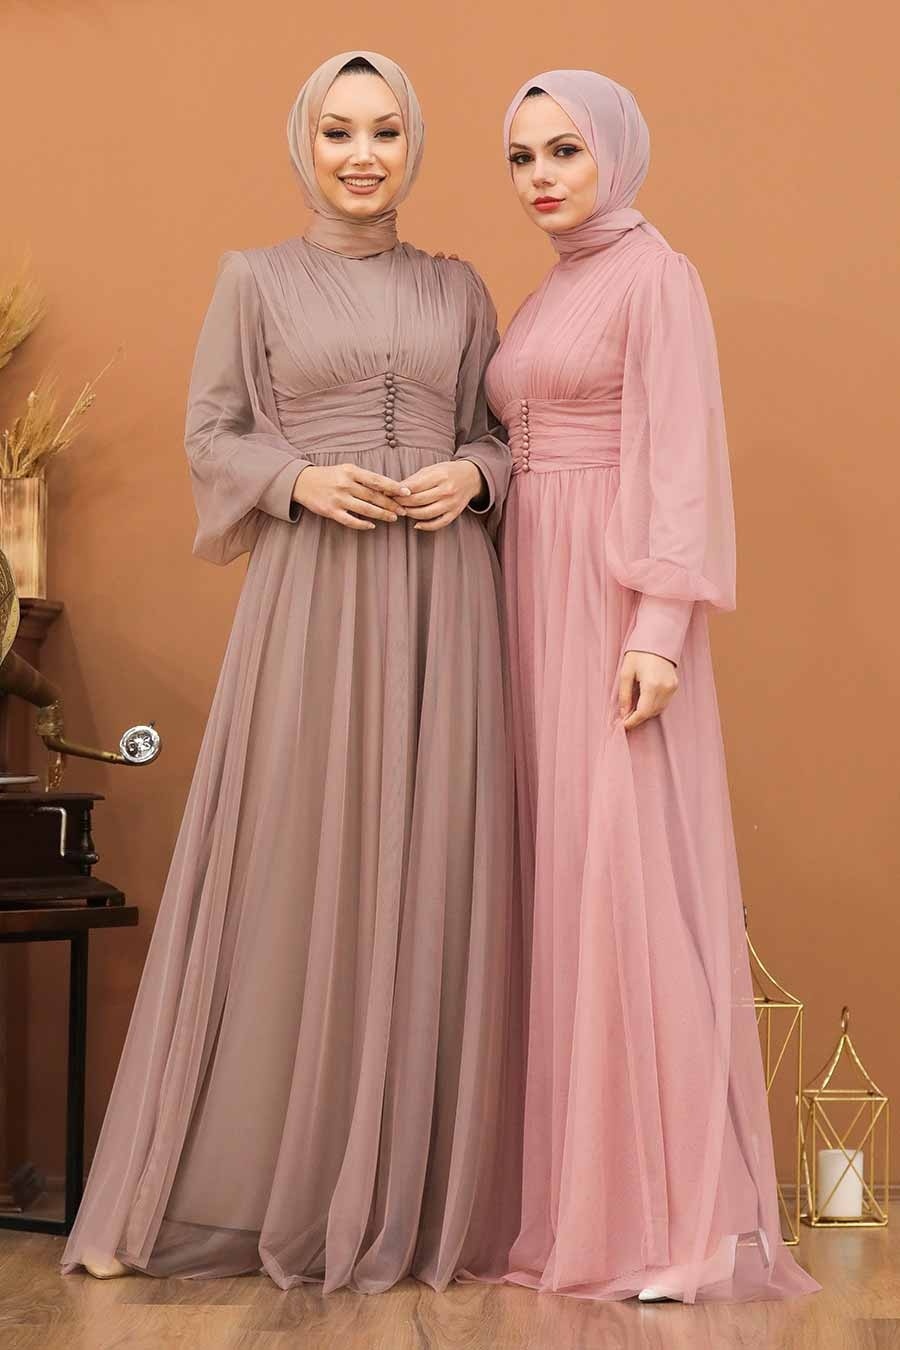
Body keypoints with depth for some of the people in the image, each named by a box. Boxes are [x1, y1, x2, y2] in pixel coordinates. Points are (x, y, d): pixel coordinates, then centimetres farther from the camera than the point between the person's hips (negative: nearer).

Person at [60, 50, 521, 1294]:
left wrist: (474, 477, -7)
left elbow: (501, 435, 15)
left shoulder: (459, 290, 14)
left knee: (431, 874, 1)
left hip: (440, 600, 2)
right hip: (310, 597, -2)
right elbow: (211, 439, 5)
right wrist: (302, 480, -12)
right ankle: (265, 1185, 7)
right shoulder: (255, 280, 8)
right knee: (290, 877, -3)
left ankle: (417, 1194, 9)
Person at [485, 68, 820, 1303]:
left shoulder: (655, 275, -5)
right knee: (567, 875, 6)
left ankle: (680, 1212, -7)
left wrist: (660, 631, -22)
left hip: (618, 600, -8)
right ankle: (591, 1189, 11)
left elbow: (683, 458, -13)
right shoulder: (549, 296, 19)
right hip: (542, 599, 8)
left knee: (634, 877, -12)